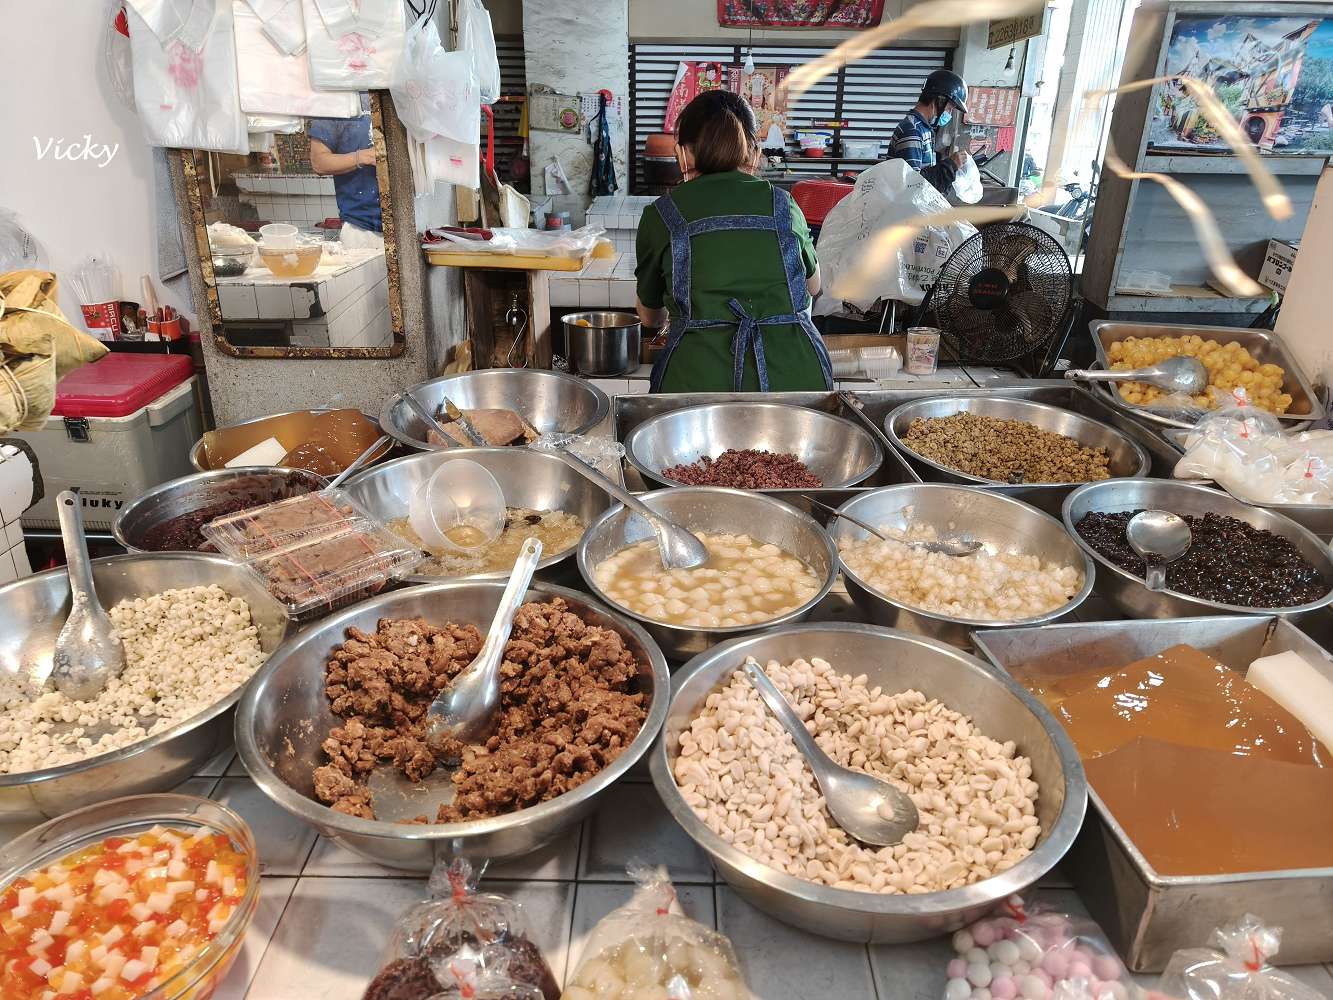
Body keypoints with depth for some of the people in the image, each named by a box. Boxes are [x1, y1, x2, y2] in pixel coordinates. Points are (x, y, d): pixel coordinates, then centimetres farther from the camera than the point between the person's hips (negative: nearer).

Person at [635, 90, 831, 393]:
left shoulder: (661, 215, 6)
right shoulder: (784, 204, 11)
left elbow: (651, 316, 21)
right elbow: (813, 286, 29)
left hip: (700, 377, -1)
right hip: (796, 375, 2)